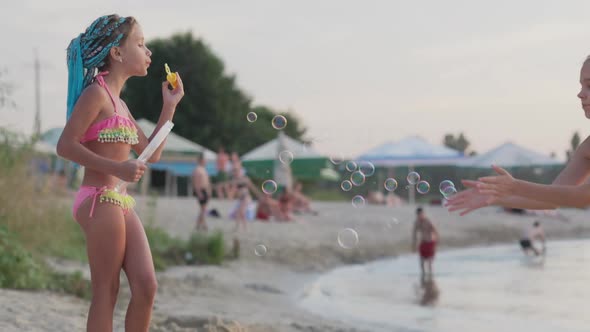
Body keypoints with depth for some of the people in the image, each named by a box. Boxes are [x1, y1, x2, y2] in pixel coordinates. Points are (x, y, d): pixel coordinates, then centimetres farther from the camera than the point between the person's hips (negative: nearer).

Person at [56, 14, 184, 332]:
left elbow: (150, 153, 22)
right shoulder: (96, 93, -8)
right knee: (106, 292, -5)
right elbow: (66, 145, -16)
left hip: (121, 202, 8)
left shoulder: (118, 102, 19)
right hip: (99, 201, -8)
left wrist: (169, 106, 19)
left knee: (146, 285, 1)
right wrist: (118, 168, -21)